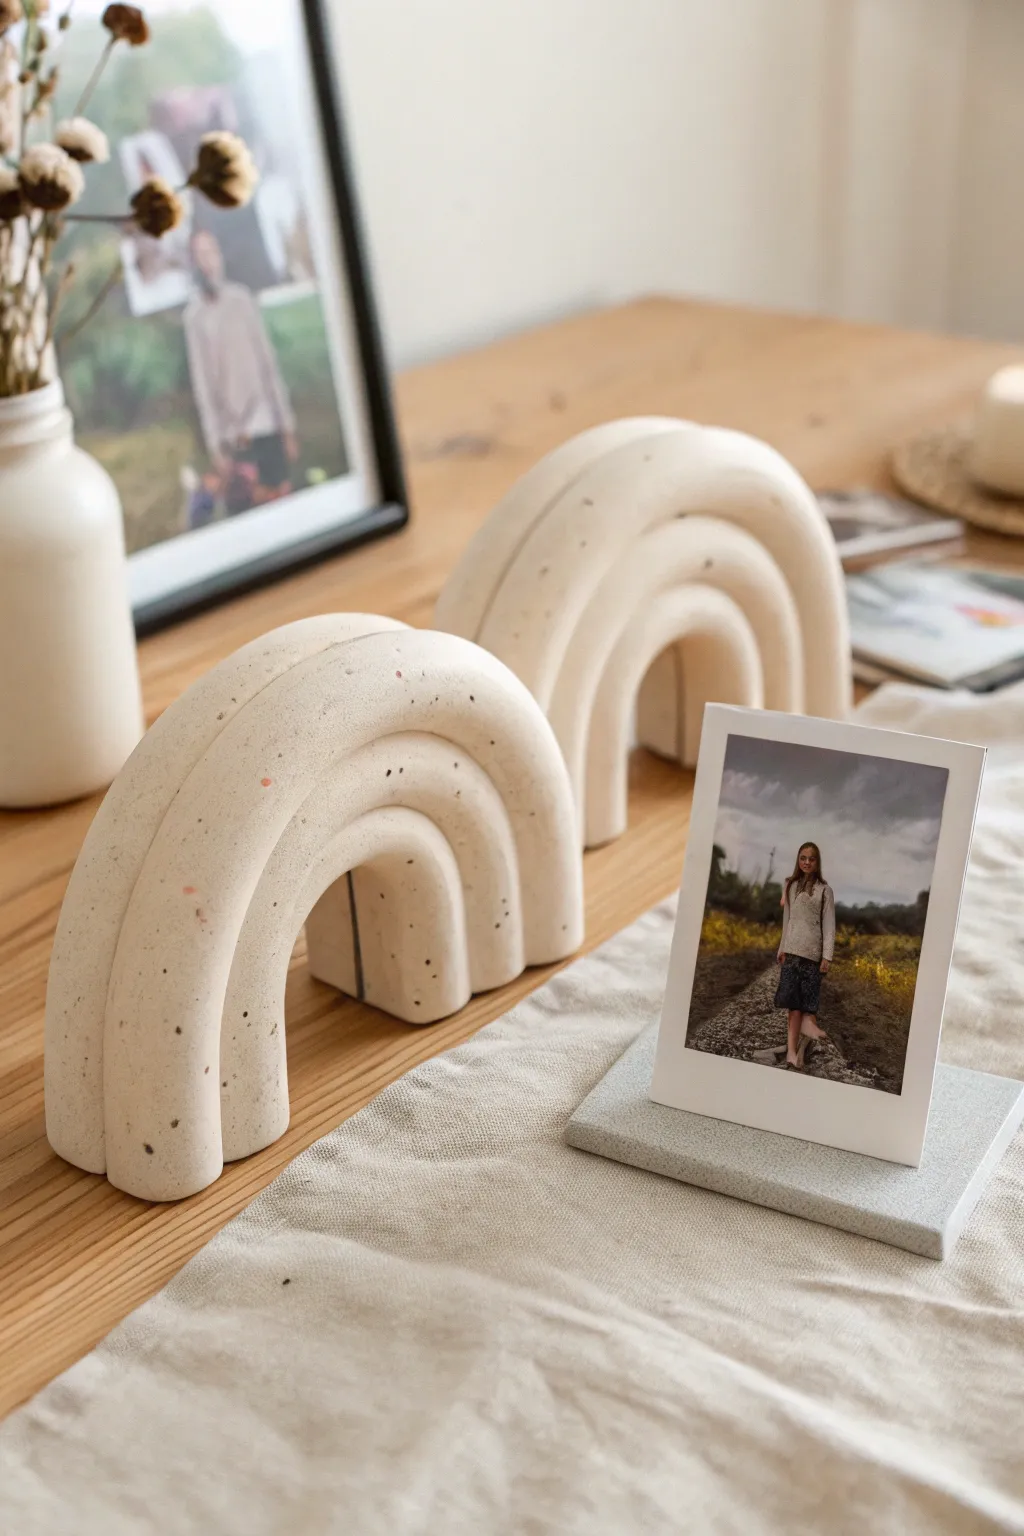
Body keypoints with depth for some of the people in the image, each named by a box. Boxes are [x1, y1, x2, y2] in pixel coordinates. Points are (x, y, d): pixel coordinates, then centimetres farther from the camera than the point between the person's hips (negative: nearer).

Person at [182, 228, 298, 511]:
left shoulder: (243, 298, 5)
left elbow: (270, 365, 8)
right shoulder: (193, 314, -5)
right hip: (233, 434, -3)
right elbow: (201, 384, -7)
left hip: (270, 425, 3)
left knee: (283, 498, 7)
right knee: (249, 507, -3)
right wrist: (215, 445, -10)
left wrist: (288, 426, 7)